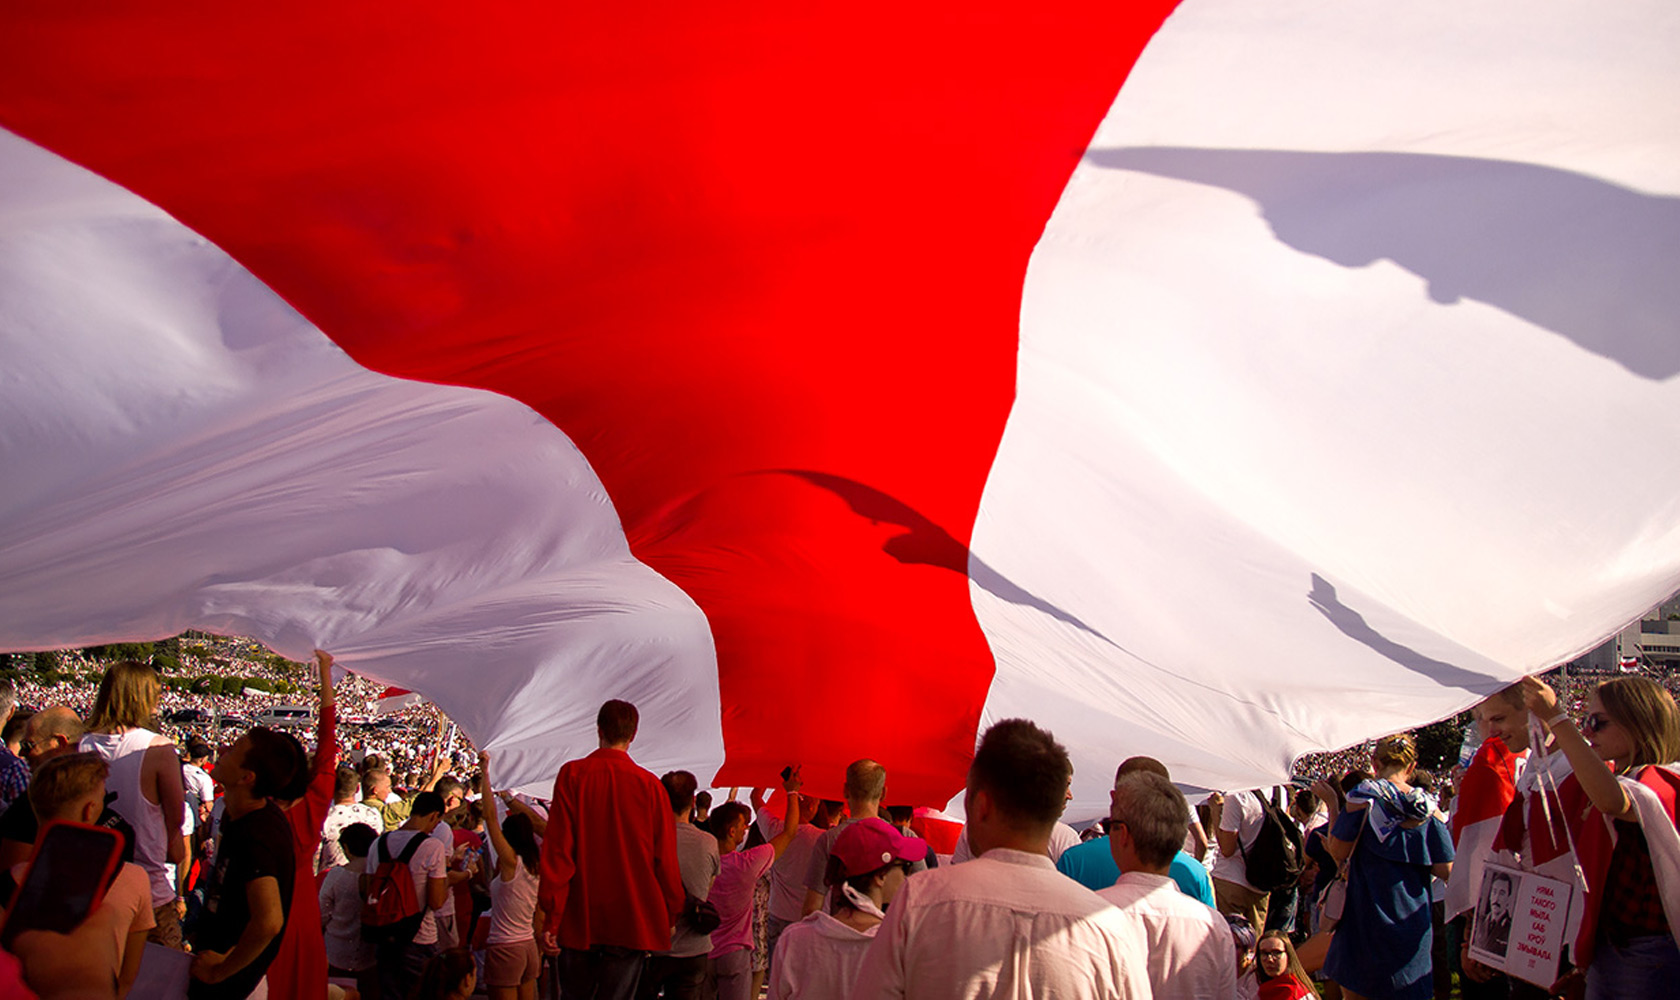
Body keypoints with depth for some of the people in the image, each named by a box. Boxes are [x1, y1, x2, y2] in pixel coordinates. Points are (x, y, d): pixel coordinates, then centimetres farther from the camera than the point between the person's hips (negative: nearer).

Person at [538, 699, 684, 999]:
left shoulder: (572, 774, -5)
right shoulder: (650, 784, -6)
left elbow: (557, 848, -6)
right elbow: (665, 859, -3)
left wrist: (551, 916, -2)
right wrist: (671, 915, 9)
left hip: (579, 919, 1)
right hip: (633, 920, -1)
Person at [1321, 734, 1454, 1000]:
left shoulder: (1363, 795, -10)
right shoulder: (1427, 805, 1)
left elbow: (1338, 851, -10)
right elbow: (1445, 869, 0)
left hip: (1367, 918, -3)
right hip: (1414, 920, 3)